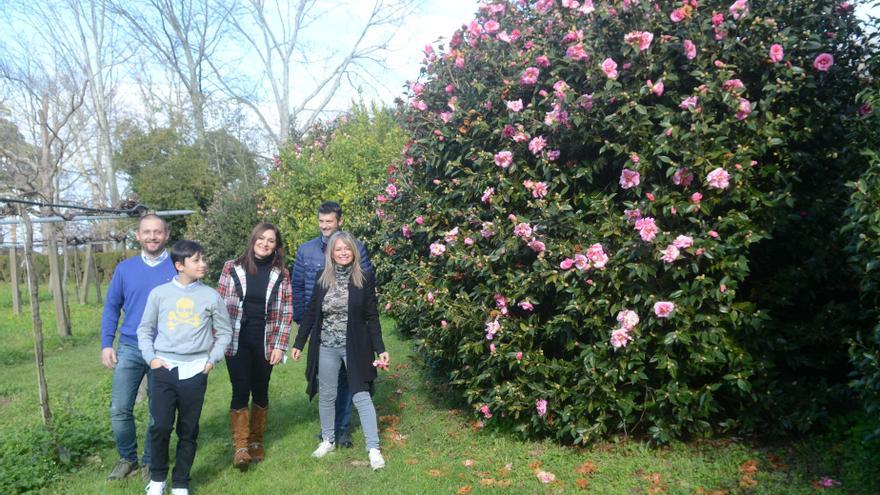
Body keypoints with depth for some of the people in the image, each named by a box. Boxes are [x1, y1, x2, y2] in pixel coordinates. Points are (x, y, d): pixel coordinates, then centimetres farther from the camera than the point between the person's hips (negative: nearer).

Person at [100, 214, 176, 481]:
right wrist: (106, 344, 2)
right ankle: (127, 458, 23)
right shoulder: (124, 268, 4)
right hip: (129, 348, 2)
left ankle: (150, 461, 25)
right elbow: (111, 307, 9)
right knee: (119, 409, 2)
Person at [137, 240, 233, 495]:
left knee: (188, 430, 7)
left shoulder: (211, 296, 1)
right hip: (164, 368, 0)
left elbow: (224, 332, 10)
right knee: (161, 426, -5)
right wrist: (150, 357, 0)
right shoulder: (159, 293, 1)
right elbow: (145, 329, 11)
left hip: (195, 370, 1)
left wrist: (212, 360, 2)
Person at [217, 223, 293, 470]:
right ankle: (240, 446, 6)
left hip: (265, 343, 1)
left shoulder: (281, 274, 1)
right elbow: (220, 305, 1)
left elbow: (286, 313, 1)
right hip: (237, 341, -1)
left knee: (260, 391, 11)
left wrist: (279, 346, -4)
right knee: (240, 391, -4)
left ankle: (256, 441, 27)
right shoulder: (232, 268, -1)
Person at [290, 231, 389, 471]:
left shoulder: (365, 279, -5)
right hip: (326, 347, 3)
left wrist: (380, 349, -8)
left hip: (355, 347, -3)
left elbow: (372, 318, -4)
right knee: (326, 395, 12)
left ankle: (373, 448, 4)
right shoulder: (322, 280, 2)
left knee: (361, 396, -2)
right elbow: (310, 313, 8)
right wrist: (298, 343, 7)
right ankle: (328, 440, 31)